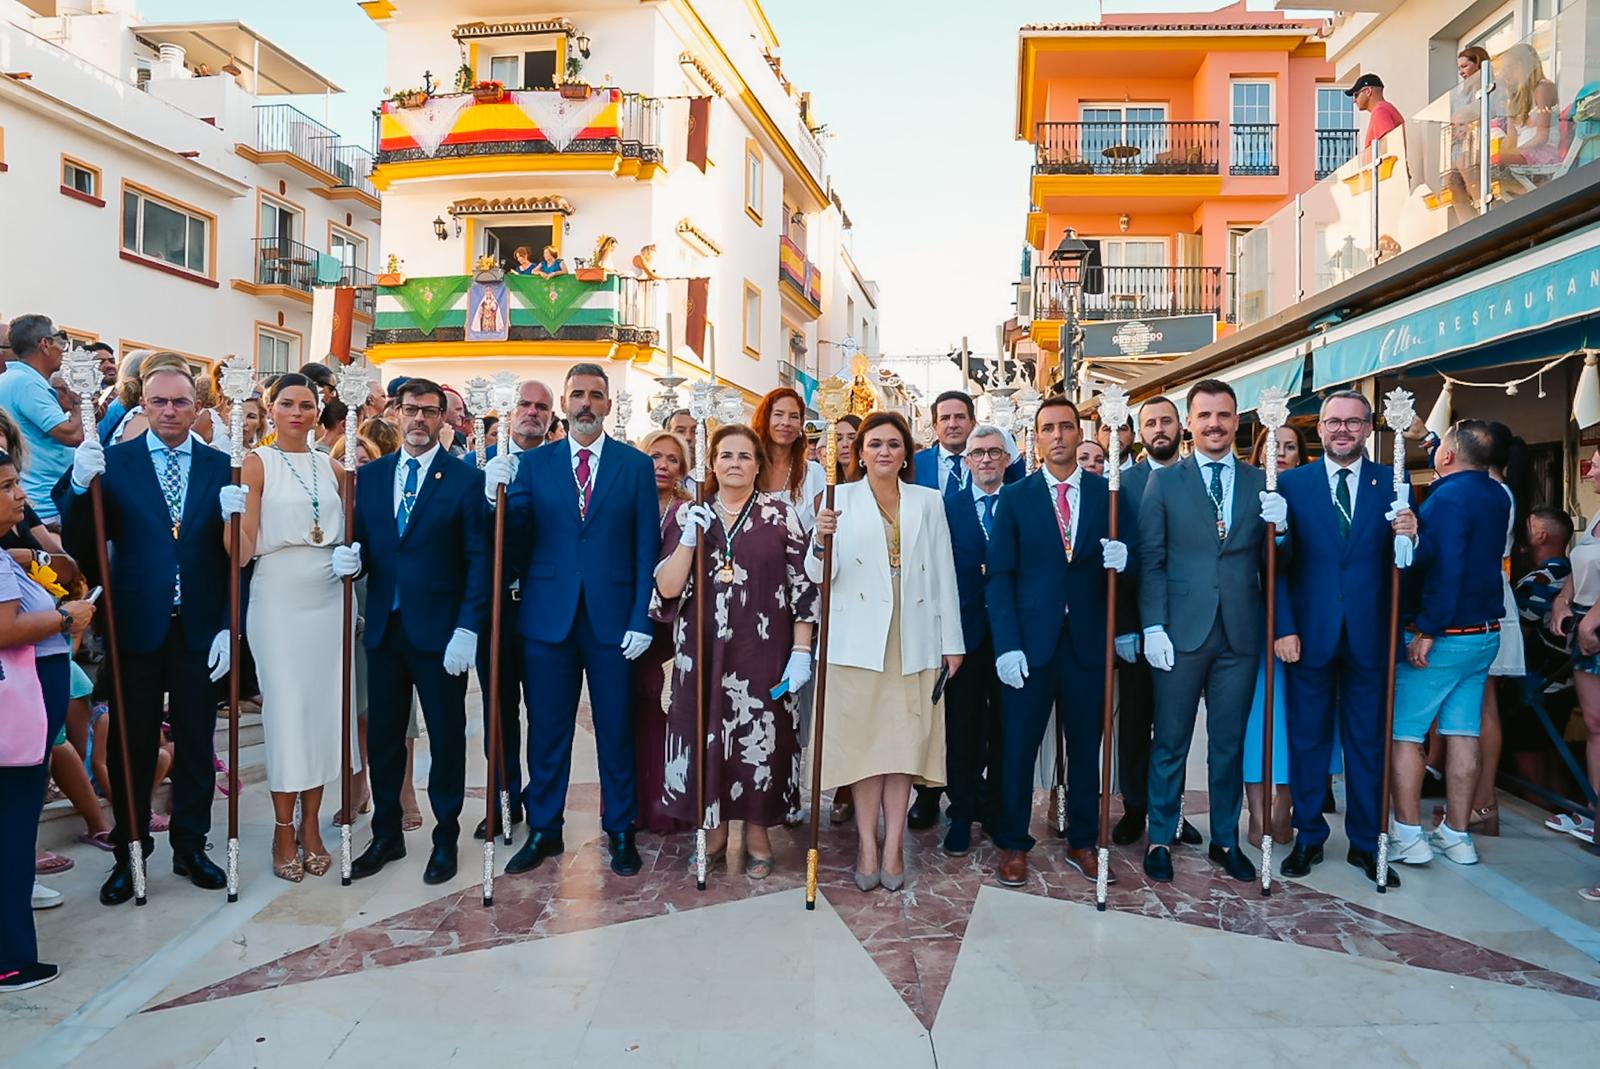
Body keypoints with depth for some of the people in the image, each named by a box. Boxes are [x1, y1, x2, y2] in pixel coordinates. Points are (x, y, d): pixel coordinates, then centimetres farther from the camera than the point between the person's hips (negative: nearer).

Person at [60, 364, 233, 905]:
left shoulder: (221, 467, 1)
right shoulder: (113, 463, -1)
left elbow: (235, 555, 1)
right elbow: (80, 546, -6)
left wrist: (229, 625, -4)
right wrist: (81, 485, -23)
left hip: (200, 631, 1)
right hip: (136, 630, -1)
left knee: (196, 746, 11)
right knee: (132, 749, 10)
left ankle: (190, 848, 26)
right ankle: (129, 855, 25)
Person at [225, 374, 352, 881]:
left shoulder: (332, 467, 11)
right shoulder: (257, 463, -1)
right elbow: (245, 548, -6)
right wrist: (233, 514, -25)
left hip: (328, 596, 4)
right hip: (278, 597, -4)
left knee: (323, 705, 6)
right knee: (285, 707, -1)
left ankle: (311, 826, 18)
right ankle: (284, 831, 13)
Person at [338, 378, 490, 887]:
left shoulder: (466, 479, -4)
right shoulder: (369, 476, 10)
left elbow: (479, 559, -8)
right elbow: (362, 545, 11)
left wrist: (467, 628, -15)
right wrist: (350, 557, -13)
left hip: (440, 632, -4)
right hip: (383, 628, 4)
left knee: (446, 736, 7)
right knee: (382, 736, 13)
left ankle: (445, 837, 23)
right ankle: (386, 835, 29)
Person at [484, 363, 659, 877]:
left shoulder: (636, 465, 3)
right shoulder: (532, 463, 6)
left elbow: (646, 548, -1)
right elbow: (516, 542, 0)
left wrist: (641, 619, -7)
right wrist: (499, 495, -18)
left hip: (613, 618, -1)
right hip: (549, 617, 1)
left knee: (616, 729, 9)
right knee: (547, 729, 10)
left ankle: (620, 830, 24)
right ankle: (543, 829, 26)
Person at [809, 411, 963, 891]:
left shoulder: (929, 501, 10)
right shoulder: (840, 498, 3)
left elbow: (944, 574, 8)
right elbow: (820, 576, -2)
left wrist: (952, 641, 4)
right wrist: (821, 541, -23)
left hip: (914, 640, 2)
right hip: (858, 639, -1)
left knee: (905, 739, 4)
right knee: (862, 739, 2)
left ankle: (893, 845, 13)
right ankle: (867, 845, 13)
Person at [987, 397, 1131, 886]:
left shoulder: (1108, 493, 7)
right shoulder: (1015, 497, 3)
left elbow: (1128, 554, 10)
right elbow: (1000, 576, -2)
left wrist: (1121, 558, -15)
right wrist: (1007, 644, -10)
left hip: (1088, 640, 2)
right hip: (1030, 640, -1)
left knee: (1086, 746, 12)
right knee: (1018, 746, 5)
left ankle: (1082, 843, 29)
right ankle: (1013, 845, 22)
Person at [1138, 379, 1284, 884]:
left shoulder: (1261, 483, 8)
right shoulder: (1163, 481, 1)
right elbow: (1151, 559, -2)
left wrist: (1279, 527, -13)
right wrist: (1153, 627, -9)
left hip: (1240, 633, 2)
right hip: (1181, 631, -2)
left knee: (1229, 743, 13)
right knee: (1170, 742, 6)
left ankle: (1226, 840, 28)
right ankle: (1160, 839, 21)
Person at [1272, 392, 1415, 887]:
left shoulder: (1391, 483, 3)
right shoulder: (1292, 483, 1)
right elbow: (1277, 563, -2)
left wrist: (1408, 537, -21)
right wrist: (1283, 627, -9)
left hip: (1369, 635, 1)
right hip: (1309, 633, -1)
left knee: (1368, 742, 11)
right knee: (1307, 739, 9)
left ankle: (1366, 842, 25)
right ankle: (1308, 837, 24)